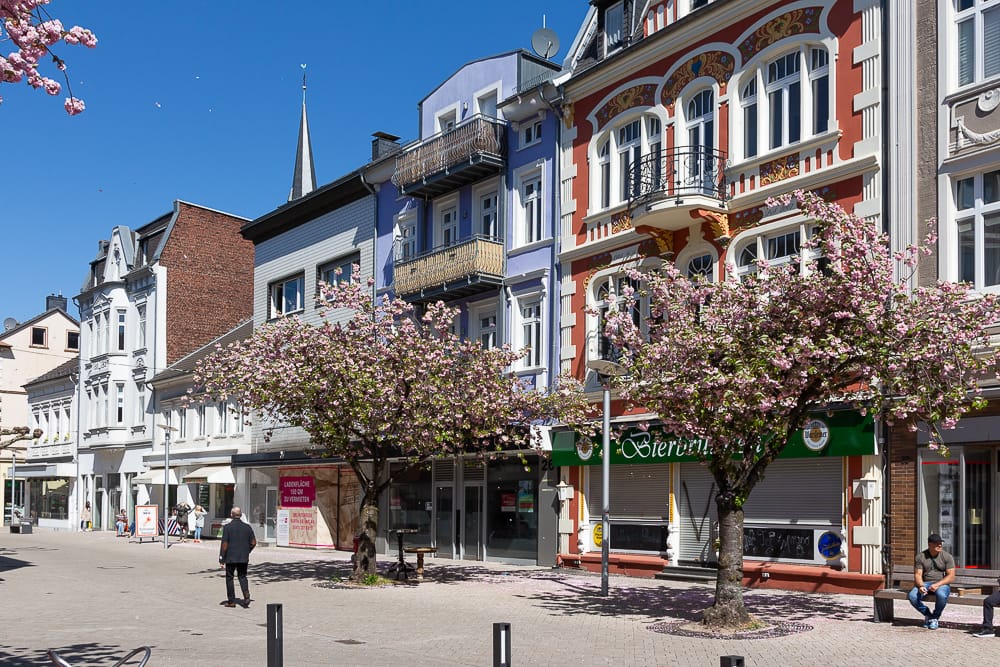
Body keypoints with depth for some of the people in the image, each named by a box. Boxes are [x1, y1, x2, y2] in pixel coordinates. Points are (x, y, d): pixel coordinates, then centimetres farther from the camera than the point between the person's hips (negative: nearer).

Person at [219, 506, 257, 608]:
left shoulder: (227, 527, -9)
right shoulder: (247, 526, 1)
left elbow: (224, 544, -12)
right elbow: (253, 543, 2)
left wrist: (221, 559, -6)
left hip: (231, 557, -3)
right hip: (244, 558, 3)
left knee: (229, 578, 11)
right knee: (242, 577, 14)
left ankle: (231, 601, 13)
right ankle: (246, 594, -9)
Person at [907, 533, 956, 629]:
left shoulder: (947, 557, -2)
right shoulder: (920, 557, 1)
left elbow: (951, 576, -8)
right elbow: (917, 574, -2)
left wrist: (937, 584, -24)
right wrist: (921, 586, -24)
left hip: (942, 584, -1)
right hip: (925, 583, 2)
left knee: (941, 595, -38)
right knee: (912, 596, -28)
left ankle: (935, 618, -8)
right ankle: (928, 615, 1)